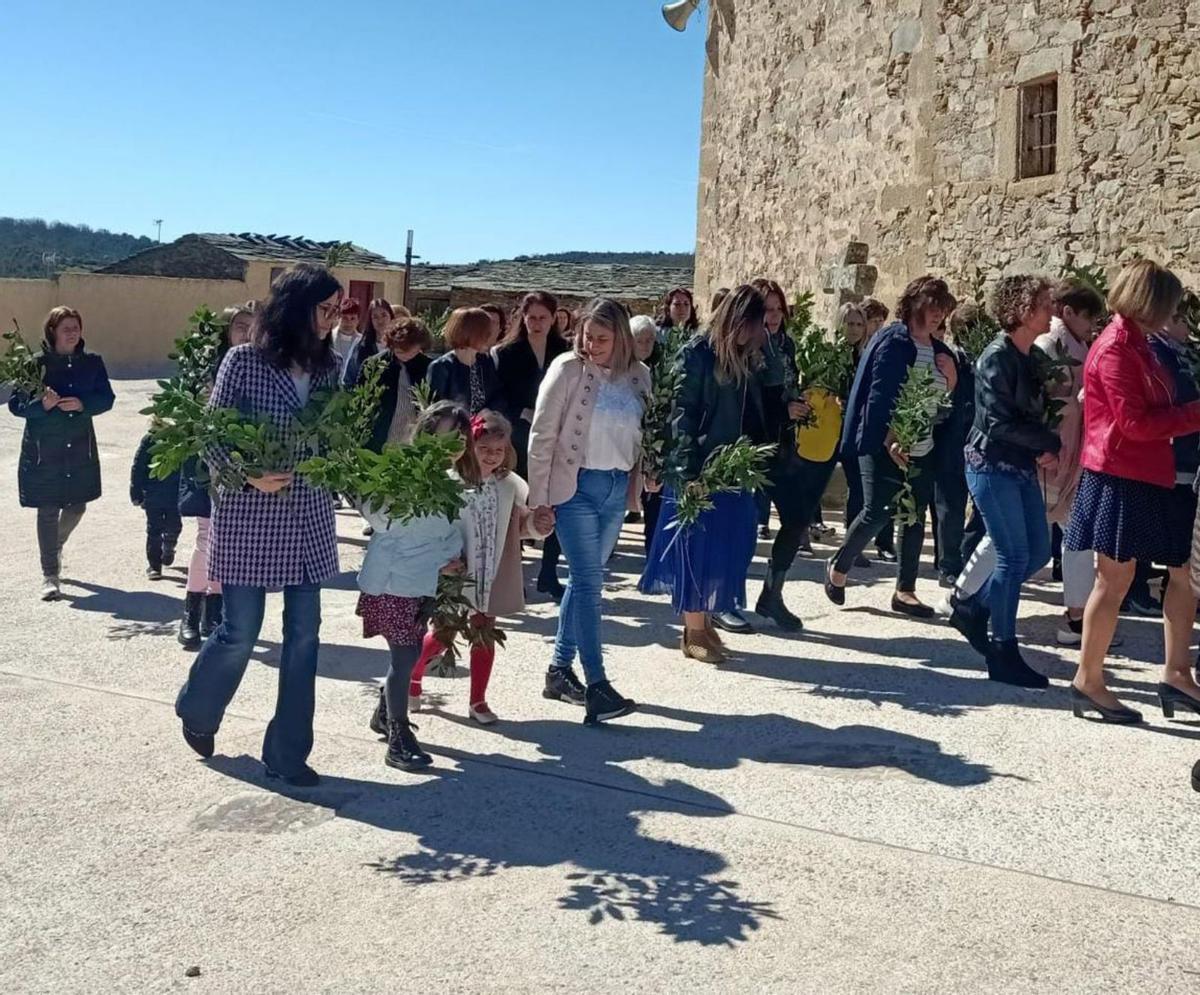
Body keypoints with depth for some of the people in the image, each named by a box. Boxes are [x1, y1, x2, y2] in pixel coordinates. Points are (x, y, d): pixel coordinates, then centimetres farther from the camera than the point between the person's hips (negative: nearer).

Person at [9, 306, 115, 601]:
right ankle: (50, 576, 6)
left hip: (80, 447, 3)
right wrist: (41, 405, -25)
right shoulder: (37, 363, -8)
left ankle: (55, 547, 46)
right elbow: (16, 403, -6)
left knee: (77, 506, 14)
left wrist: (82, 404, -17)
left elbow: (106, 398, 2)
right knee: (48, 512, -2)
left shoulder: (92, 362, 1)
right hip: (43, 450, -3)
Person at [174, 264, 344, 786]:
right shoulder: (243, 361, -8)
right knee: (240, 632, 2)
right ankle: (197, 712, 33)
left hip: (309, 518, 5)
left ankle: (287, 752, 18)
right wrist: (248, 477, -20)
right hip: (250, 517, -5)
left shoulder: (326, 366, 5)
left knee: (304, 633, 5)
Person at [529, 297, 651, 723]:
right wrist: (539, 496, -9)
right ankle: (597, 685, -9)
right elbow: (542, 435, -7)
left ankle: (560, 669, 23)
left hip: (617, 488, 5)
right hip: (575, 485, -5)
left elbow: (644, 431, 16)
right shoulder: (568, 369, -7)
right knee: (589, 581, -9)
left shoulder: (638, 374, 6)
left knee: (584, 578, 12)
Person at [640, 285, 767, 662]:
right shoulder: (697, 353, -9)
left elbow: (755, 411, 13)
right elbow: (682, 414, -13)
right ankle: (693, 632, 11)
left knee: (728, 547, 9)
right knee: (697, 548, 1)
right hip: (701, 469, -7)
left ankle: (703, 620, 22)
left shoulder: (748, 356, 10)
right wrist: (687, 472, -18)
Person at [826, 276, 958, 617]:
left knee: (916, 517, 5)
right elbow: (878, 396, -15)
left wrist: (950, 375, -6)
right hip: (884, 446, -7)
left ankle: (905, 590, 12)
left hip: (922, 449, 7)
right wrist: (889, 440, -22)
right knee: (877, 513, -8)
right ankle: (838, 568, 14)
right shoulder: (891, 341, -9)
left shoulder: (939, 350, 11)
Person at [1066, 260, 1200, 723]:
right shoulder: (1116, 349, -15)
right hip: (1121, 477, -10)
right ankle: (1088, 682, 6)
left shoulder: (1135, 343, 16)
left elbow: (1152, 411, 15)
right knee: (1115, 578, -4)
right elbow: (1136, 423, -20)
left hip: (1150, 476, 10)